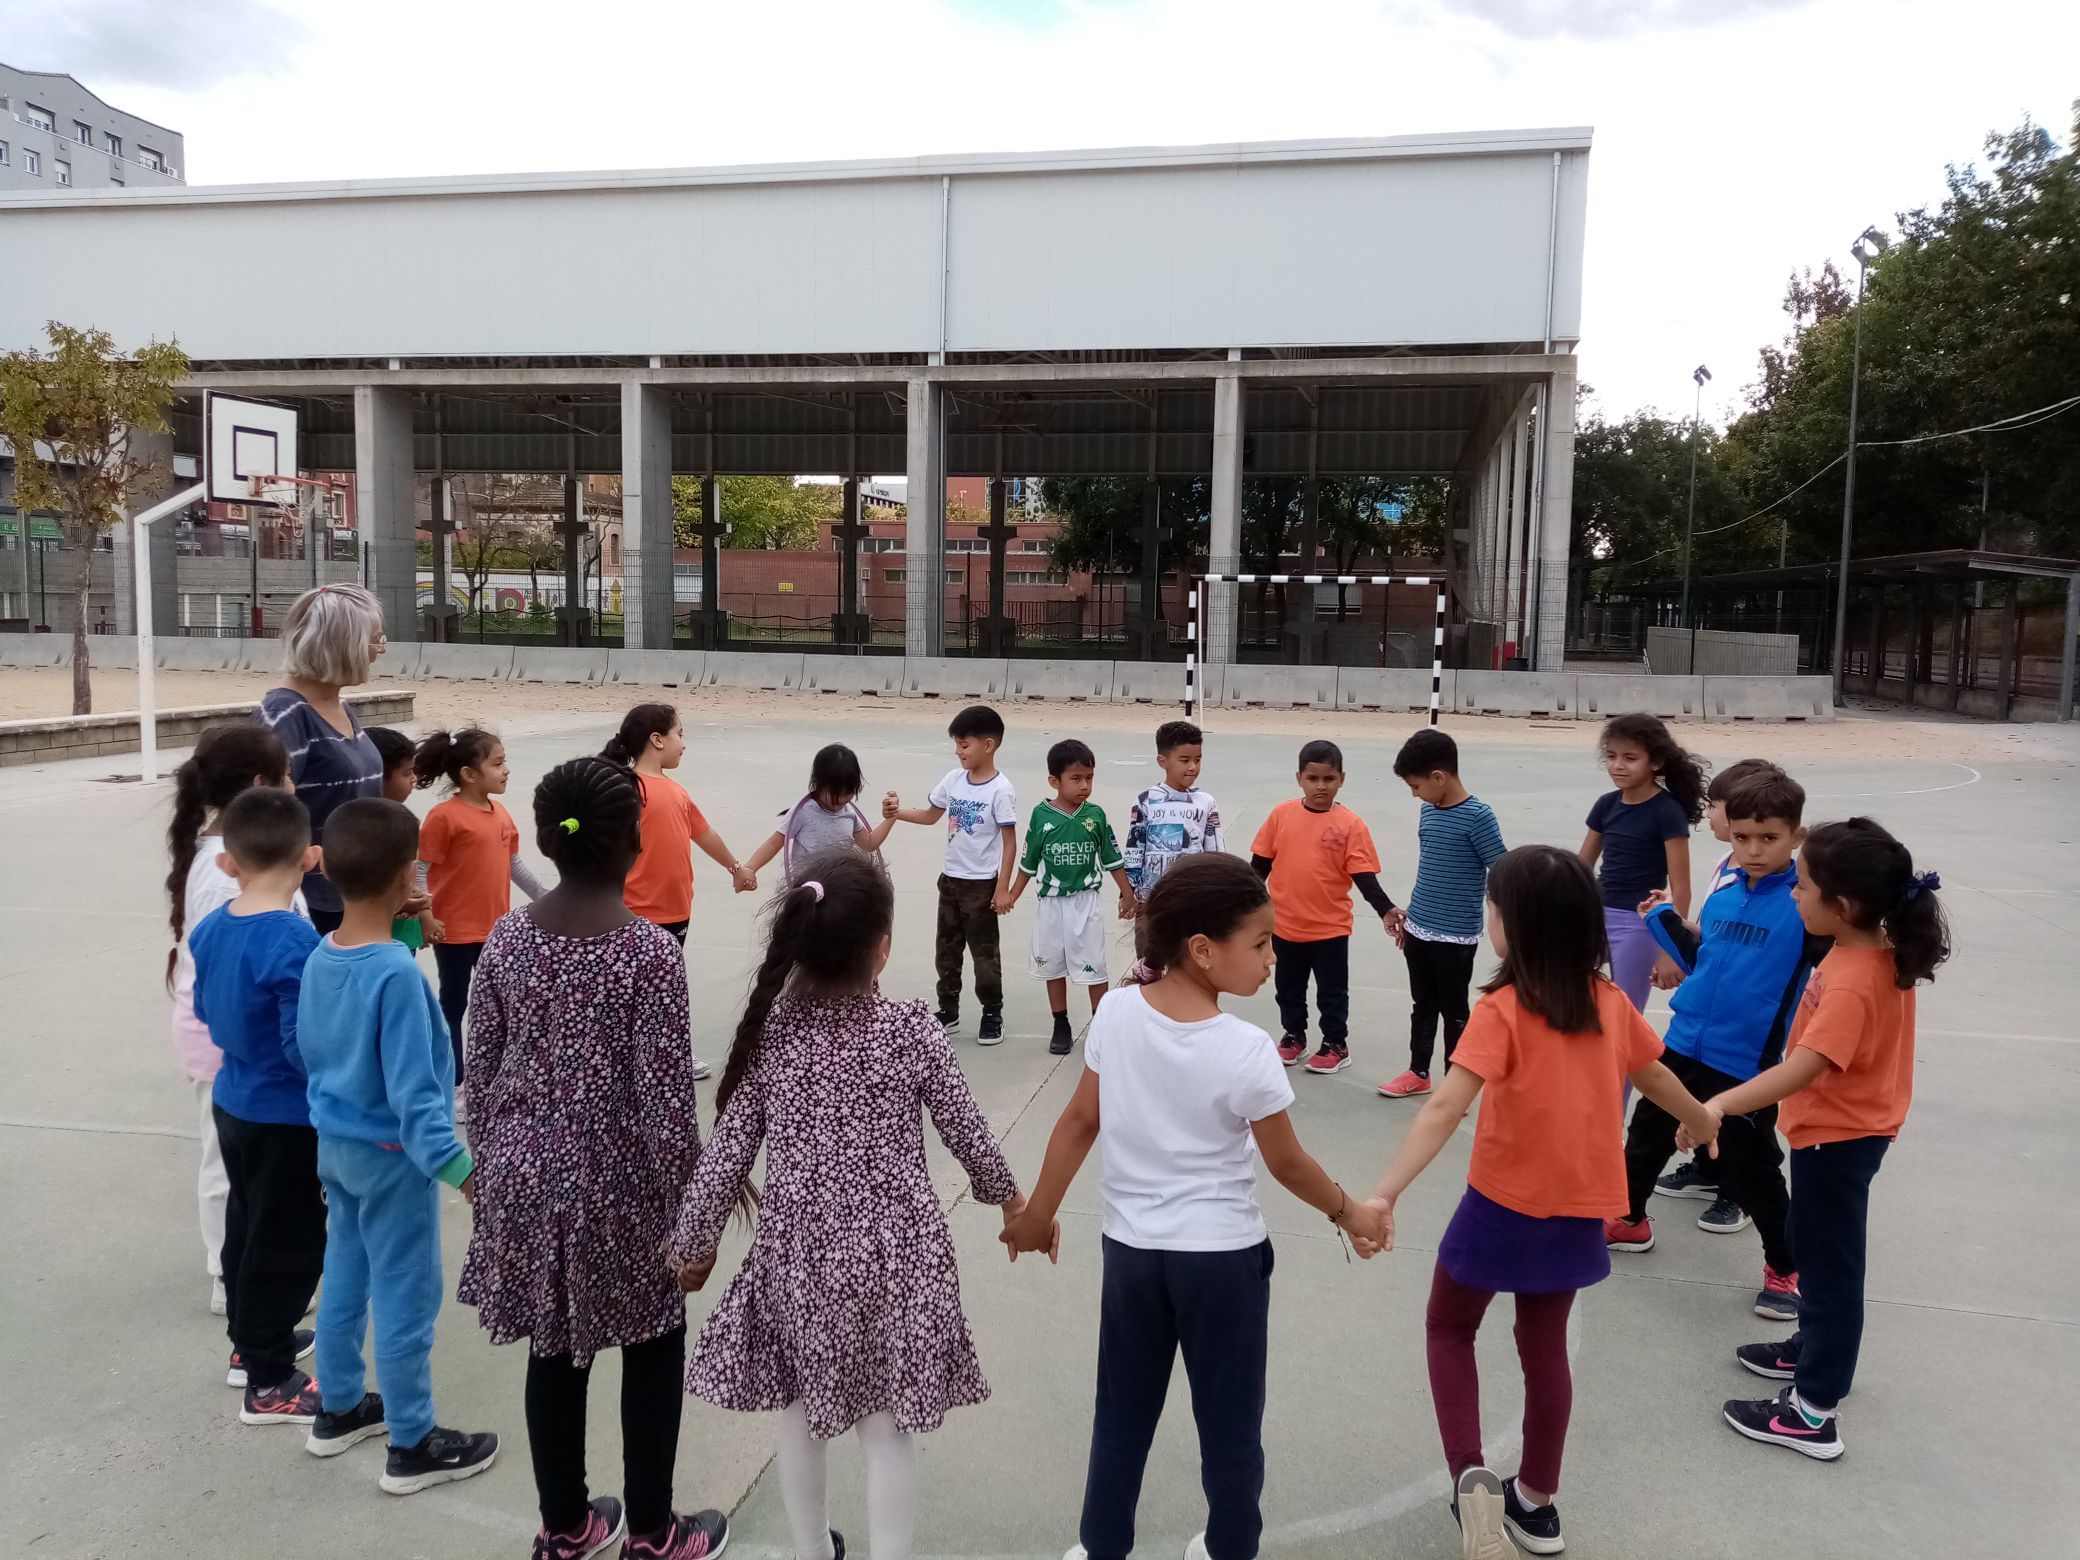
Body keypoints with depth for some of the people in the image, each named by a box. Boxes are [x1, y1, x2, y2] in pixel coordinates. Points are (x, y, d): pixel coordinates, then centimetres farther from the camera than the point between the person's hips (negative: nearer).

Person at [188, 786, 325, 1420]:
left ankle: (250, 1342, 41)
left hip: (233, 1102, 8)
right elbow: (304, 1046, -27)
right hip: (286, 1117, -8)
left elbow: (204, 1007, 12)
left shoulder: (210, 930, -3)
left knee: (247, 1224, 23)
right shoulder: (295, 943, -28)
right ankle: (268, 1384, 17)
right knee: (288, 1244, 6)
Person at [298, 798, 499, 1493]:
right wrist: (455, 1164, -26)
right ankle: (412, 1447, 18)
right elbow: (412, 1089, -27)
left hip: (334, 1144, 8)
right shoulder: (397, 973, -27)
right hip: (391, 1156, -8)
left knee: (344, 1280, 22)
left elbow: (310, 1050, 11)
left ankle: (339, 1409, 39)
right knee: (406, 1300, 5)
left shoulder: (320, 959, -2)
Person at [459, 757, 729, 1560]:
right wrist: (689, 1205, -6)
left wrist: (494, 1165, 17)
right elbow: (665, 1102, -18)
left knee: (554, 1349, 19)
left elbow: (480, 1071, 3)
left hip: (528, 1175, 5)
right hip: (617, 1184, -5)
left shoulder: (506, 938, -5)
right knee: (653, 1348, 16)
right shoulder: (651, 953, -20)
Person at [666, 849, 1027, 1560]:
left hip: (797, 1253, 2)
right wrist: (1005, 1194, 17)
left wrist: (694, 1242, 11)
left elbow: (727, 1151, -4)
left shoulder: (767, 1033, -9)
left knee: (800, 1420, 22)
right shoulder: (913, 1032, -13)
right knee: (888, 1432, 12)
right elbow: (967, 1132, -3)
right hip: (891, 1254, -2)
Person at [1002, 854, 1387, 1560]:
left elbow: (1080, 1121, -3)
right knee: (1228, 1420, 16)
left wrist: (1038, 1215, 9)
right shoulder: (1245, 1050, -22)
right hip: (1222, 1255, -4)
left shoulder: (1116, 1011, -12)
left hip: (1130, 1248, 4)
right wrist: (1348, 1212, 9)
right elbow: (1286, 1162, -10)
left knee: (1123, 1413, 19)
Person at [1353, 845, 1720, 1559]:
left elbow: (1446, 1106, -31)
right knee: (1545, 1345, 21)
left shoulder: (1503, 1009, -20)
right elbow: (1654, 1076, 15)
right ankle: (1537, 1501, 32)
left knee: (1448, 1327, 17)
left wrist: (1384, 1193, -36)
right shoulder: (1611, 1001, -2)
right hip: (1576, 1207, 5)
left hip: (1505, 1203, -5)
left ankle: (1471, 1475, 1)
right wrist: (1701, 1121, 36)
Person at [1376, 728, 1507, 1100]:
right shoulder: (1427, 811, 5)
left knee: (1454, 1013, 6)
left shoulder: (1478, 817, -16)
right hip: (1419, 930, 7)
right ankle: (1418, 1073, 35)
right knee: (1422, 1006, 19)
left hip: (1456, 937, -7)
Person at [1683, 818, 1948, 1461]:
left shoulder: (1851, 981, -32)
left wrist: (1722, 1103, -49)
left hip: (1836, 1137, -10)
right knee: (1815, 1247, 26)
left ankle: (1813, 1413, 14)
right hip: (1850, 1128, 10)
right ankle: (1816, 1348, 46)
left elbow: (1804, 1068, -42)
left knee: (1830, 1264, 2)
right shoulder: (1880, 950, -3)